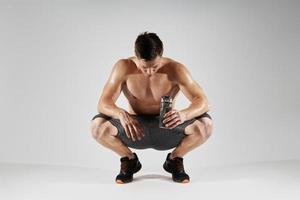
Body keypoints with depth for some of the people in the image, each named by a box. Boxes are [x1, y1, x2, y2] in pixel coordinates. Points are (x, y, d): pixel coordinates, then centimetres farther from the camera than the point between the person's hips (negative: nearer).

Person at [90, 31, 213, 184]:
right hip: (135, 130, 1)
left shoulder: (175, 69, -19)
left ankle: (174, 159, 2)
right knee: (97, 126, -28)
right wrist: (121, 114, -45)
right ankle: (129, 159, 2)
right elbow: (103, 103, -21)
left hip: (167, 130, 0)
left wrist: (184, 114, -46)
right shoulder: (123, 67, -18)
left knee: (205, 124, -28)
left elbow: (203, 102, -23)